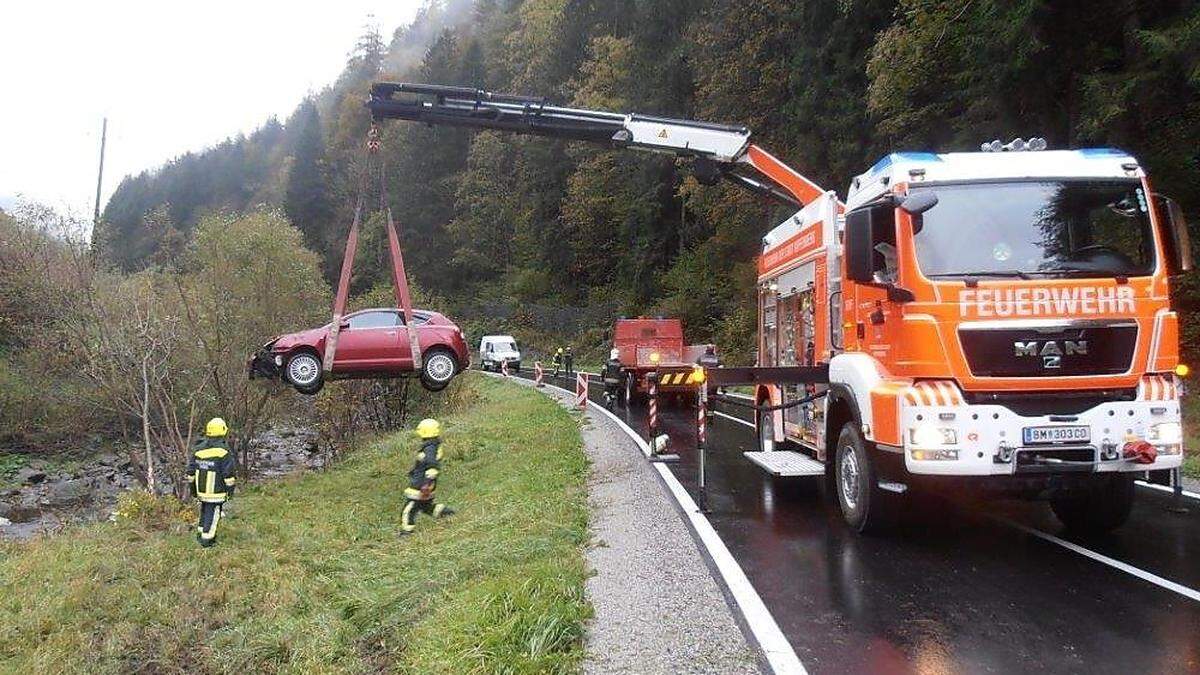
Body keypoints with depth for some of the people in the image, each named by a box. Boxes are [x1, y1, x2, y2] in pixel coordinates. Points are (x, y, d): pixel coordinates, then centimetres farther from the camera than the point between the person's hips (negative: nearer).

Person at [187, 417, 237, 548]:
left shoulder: (198, 449, 3)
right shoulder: (223, 451, -16)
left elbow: (191, 471, 9)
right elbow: (229, 473, -14)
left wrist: (193, 488, 18)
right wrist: (230, 488, -3)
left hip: (201, 488, 6)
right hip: (216, 490, -6)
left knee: (205, 510, 23)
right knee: (213, 513, 4)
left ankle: (201, 533, 32)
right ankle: (207, 539, 6)